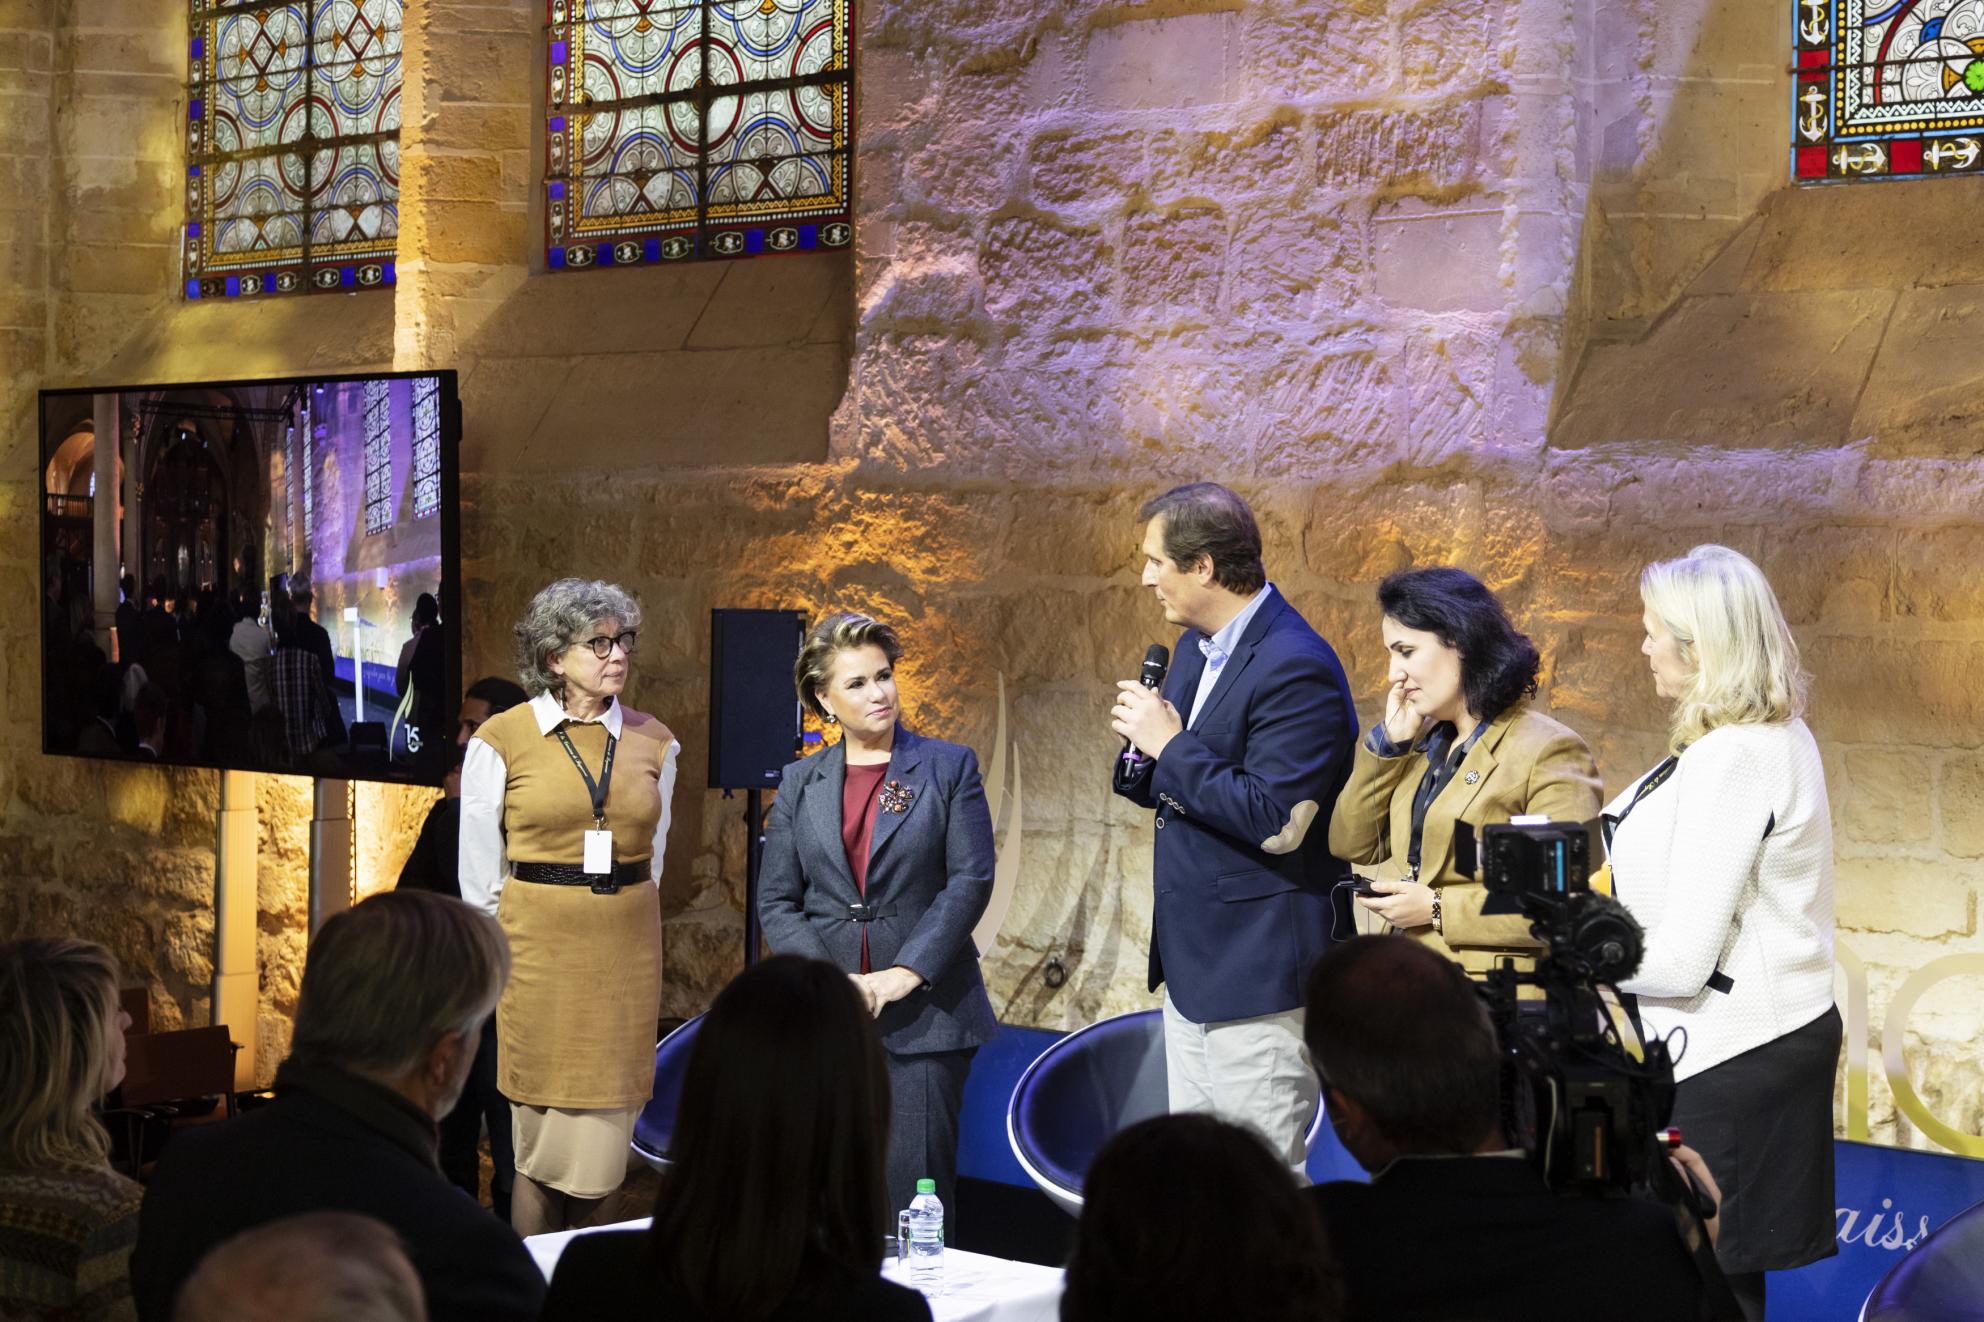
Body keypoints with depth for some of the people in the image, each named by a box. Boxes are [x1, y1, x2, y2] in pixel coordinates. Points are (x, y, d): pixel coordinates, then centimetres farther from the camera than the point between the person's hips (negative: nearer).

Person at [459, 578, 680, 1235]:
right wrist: (504, 955, 6)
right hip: (539, 951, -3)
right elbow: (479, 872, 4)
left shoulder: (653, 743, 7)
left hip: (627, 952, 3)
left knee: (602, 1144, 3)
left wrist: (620, 922, 14)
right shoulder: (501, 740, -2)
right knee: (543, 1140, -2)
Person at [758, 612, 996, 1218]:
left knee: (916, 1197, -4)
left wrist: (906, 973, -13)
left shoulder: (949, 767, 5)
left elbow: (971, 879, -4)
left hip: (923, 1012, -2)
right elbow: (775, 902, 7)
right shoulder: (800, 785, 12)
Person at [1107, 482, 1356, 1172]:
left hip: (1259, 972, -10)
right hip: (1193, 961, 10)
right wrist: (1143, 751, -4)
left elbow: (1275, 821, -25)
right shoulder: (1195, 648, 11)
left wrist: (1170, 744, -18)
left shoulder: (1296, 667, -19)